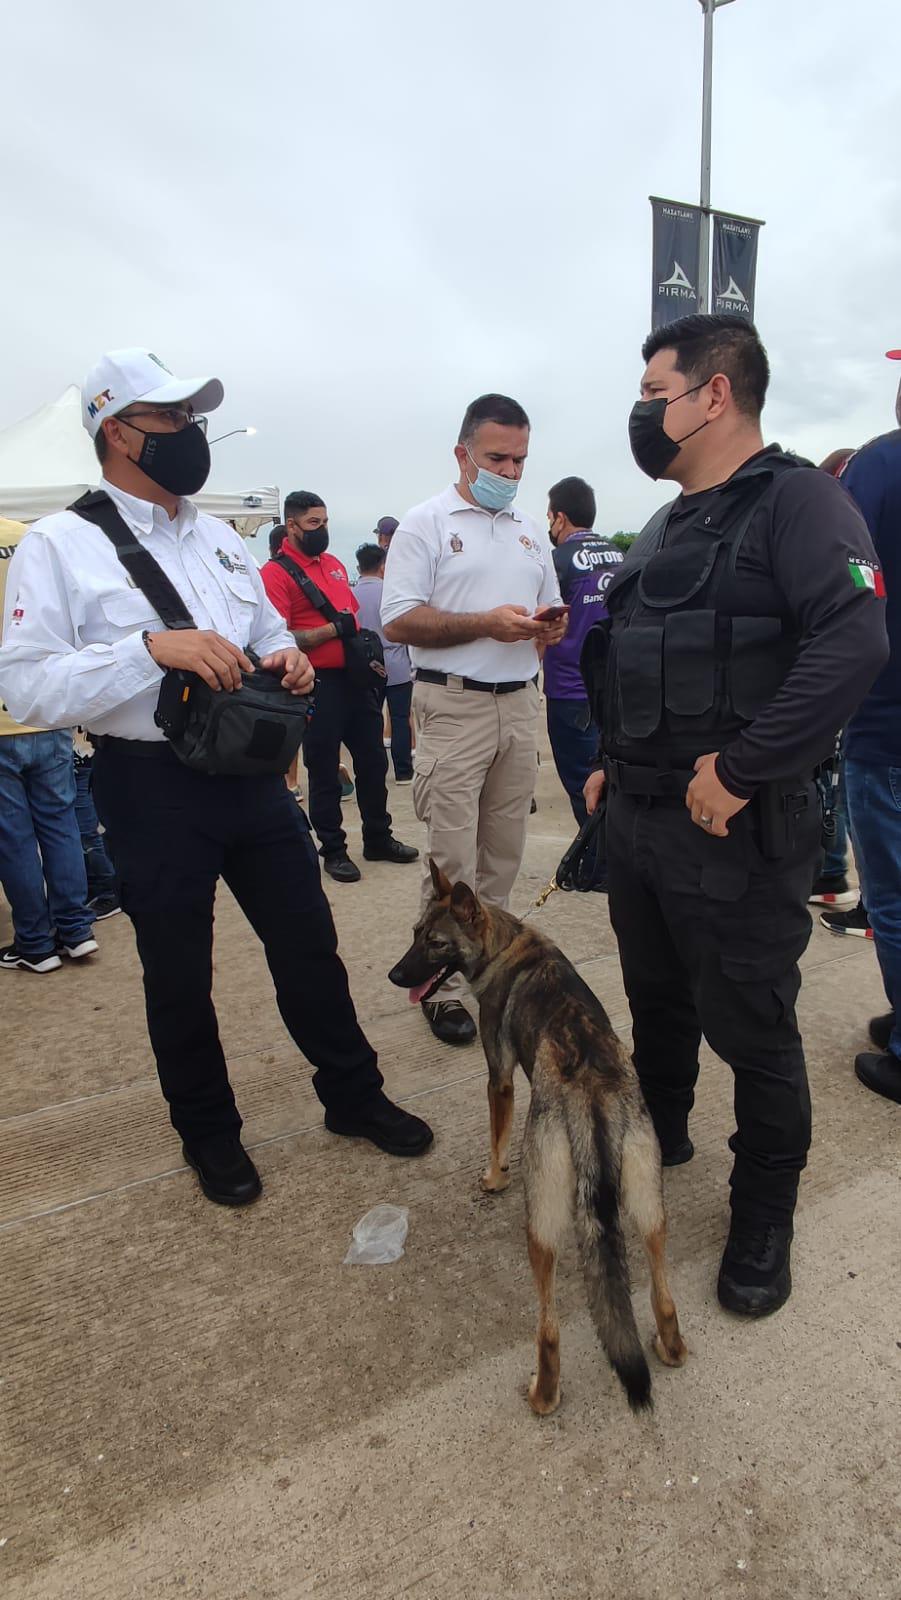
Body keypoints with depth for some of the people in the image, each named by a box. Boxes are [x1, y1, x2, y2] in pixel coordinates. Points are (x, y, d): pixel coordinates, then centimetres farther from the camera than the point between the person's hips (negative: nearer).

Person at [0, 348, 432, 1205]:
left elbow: (268, 631, 21)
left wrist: (287, 658, -3)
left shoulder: (219, 536, 12)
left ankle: (353, 1095, 34)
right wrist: (151, 648, -28)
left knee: (308, 942, 13)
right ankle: (209, 1133, 35)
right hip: (152, 788, -5)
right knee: (179, 976, 12)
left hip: (254, 776, 5)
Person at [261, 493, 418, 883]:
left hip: (356, 678, 7)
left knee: (373, 761, 14)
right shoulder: (276, 573, -10)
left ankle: (378, 838, 29)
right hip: (318, 685, -7)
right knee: (324, 772, 4)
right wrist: (334, 629, -19)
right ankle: (333, 851, 17)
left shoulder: (334, 563, 13)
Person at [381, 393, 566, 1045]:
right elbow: (399, 622, -10)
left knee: (505, 851, 10)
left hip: (520, 703, 6)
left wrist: (551, 627, -2)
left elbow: (551, 613, 23)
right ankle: (445, 986, 6)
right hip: (453, 706, -5)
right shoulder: (426, 524, -1)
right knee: (453, 858, -5)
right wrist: (487, 623, -18)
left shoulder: (531, 533, 17)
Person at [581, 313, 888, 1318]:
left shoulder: (796, 501, -12)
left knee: (750, 1030, 6)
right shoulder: (665, 527, 16)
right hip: (636, 818, 8)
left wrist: (740, 771, -26)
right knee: (655, 999, 21)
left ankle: (763, 1215, 28)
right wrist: (614, 764, 16)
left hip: (735, 834, -8)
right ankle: (659, 1132, 45)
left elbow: (853, 642, -27)